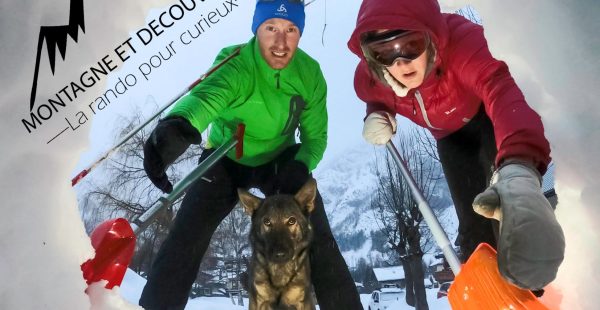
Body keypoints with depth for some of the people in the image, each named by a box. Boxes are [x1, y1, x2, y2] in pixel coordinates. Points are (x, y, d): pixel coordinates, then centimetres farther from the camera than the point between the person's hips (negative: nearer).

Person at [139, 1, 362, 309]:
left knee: (320, 242, -8)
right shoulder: (234, 64, -29)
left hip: (280, 160, 2)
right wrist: (179, 124, -77)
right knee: (185, 238, -14)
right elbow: (207, 95, -53)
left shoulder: (310, 73, -16)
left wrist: (301, 167, -29)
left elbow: (315, 135, -6)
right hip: (226, 159, -2)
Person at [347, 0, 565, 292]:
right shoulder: (370, 76, -29)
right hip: (449, 136, 3)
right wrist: (377, 116, -28)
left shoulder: (461, 40, -44)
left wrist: (519, 168, -82)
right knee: (472, 223, 6)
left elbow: (501, 91, -63)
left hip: (488, 118, -3)